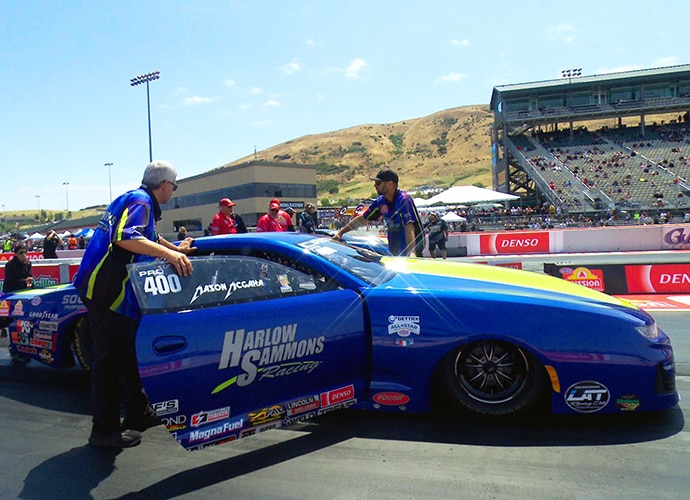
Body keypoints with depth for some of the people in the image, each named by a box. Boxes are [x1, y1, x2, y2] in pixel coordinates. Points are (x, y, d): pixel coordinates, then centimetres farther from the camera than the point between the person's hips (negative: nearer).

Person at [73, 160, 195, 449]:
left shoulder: (142, 201, 19)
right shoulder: (140, 201, -11)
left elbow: (149, 238, 38)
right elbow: (125, 237, -30)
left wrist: (177, 250, 49)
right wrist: (168, 254, -37)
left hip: (119, 293, 11)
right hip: (107, 292, -11)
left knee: (130, 354, 18)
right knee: (110, 360, -4)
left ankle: (138, 413, 30)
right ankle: (104, 431, 6)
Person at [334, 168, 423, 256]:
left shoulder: (404, 200, -20)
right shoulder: (381, 201, 1)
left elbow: (409, 227, -32)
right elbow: (362, 218, 11)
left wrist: (411, 252, -45)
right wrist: (340, 232, 8)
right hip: (394, 250, 7)